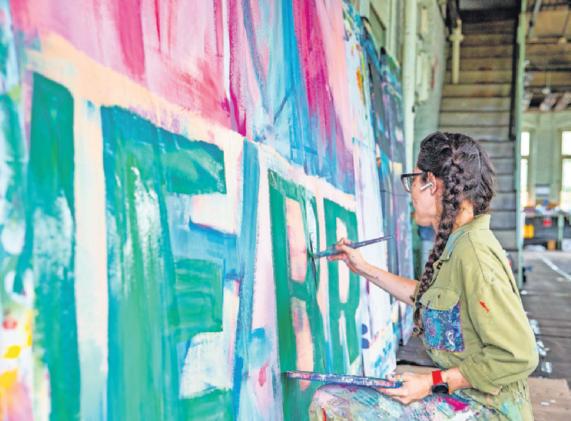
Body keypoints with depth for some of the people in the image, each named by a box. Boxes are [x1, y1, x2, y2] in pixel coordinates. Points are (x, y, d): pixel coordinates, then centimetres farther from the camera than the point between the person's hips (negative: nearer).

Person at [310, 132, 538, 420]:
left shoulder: (473, 253, -23)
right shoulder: (457, 244, 5)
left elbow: (518, 356, -23)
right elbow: (426, 296, 22)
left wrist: (433, 383, -19)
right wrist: (366, 269, 24)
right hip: (462, 394, 8)